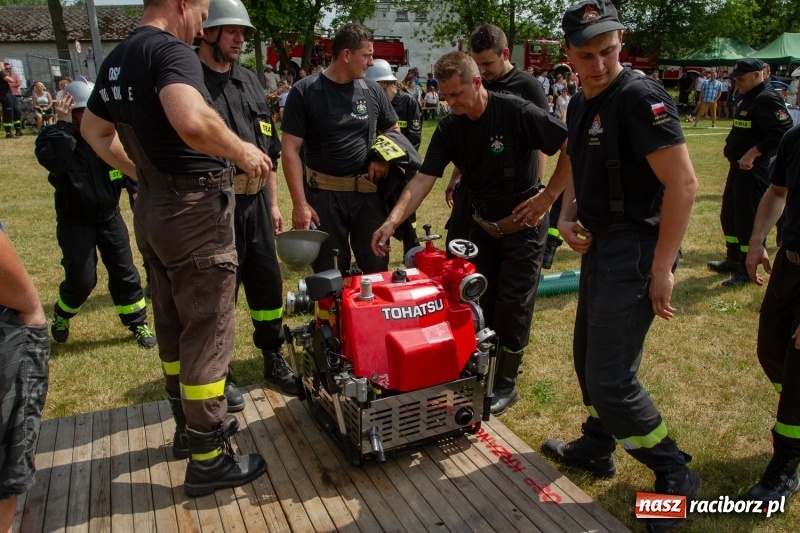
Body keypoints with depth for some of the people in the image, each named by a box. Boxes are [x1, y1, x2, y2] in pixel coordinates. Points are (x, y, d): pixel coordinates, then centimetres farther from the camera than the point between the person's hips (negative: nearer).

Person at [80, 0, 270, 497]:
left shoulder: (116, 60, 13)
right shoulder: (172, 50, -16)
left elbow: (93, 129, 26)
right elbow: (193, 122, -36)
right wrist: (243, 151, -20)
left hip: (153, 209, 10)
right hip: (196, 210, -9)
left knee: (173, 327, 19)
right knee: (207, 335, 0)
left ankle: (190, 424, 36)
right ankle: (208, 458, 12)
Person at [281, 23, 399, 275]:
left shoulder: (372, 90, 5)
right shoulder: (305, 91, -7)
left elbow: (393, 130, 20)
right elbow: (290, 150, -8)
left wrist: (385, 156, -2)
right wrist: (300, 204, -14)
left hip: (368, 192, 3)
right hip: (323, 194, -3)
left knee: (376, 267, 12)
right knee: (330, 273, 9)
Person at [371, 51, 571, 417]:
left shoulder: (516, 112, -20)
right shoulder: (449, 129, -6)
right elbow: (423, 179, -13)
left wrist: (547, 197, -16)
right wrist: (392, 221, -25)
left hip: (522, 224, -5)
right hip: (482, 224, 5)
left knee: (512, 306, 0)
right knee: (478, 303, 11)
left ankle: (506, 385, 15)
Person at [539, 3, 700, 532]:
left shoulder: (640, 97, -17)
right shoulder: (580, 104, 10)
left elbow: (683, 183, -21)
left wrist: (662, 268, -21)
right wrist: (566, 215, 3)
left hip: (633, 251, -9)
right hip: (599, 247, 9)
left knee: (611, 378, -6)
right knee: (589, 356, 20)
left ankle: (676, 475, 16)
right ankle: (596, 448, 41)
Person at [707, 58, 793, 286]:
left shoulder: (767, 99, -16)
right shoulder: (748, 98, 16)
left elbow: (782, 131, -26)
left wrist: (752, 154, -25)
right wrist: (736, 152, 10)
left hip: (754, 170, -11)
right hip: (739, 167, 11)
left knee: (747, 219, -4)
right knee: (729, 215, 18)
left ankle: (746, 270, 7)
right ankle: (733, 260, 32)